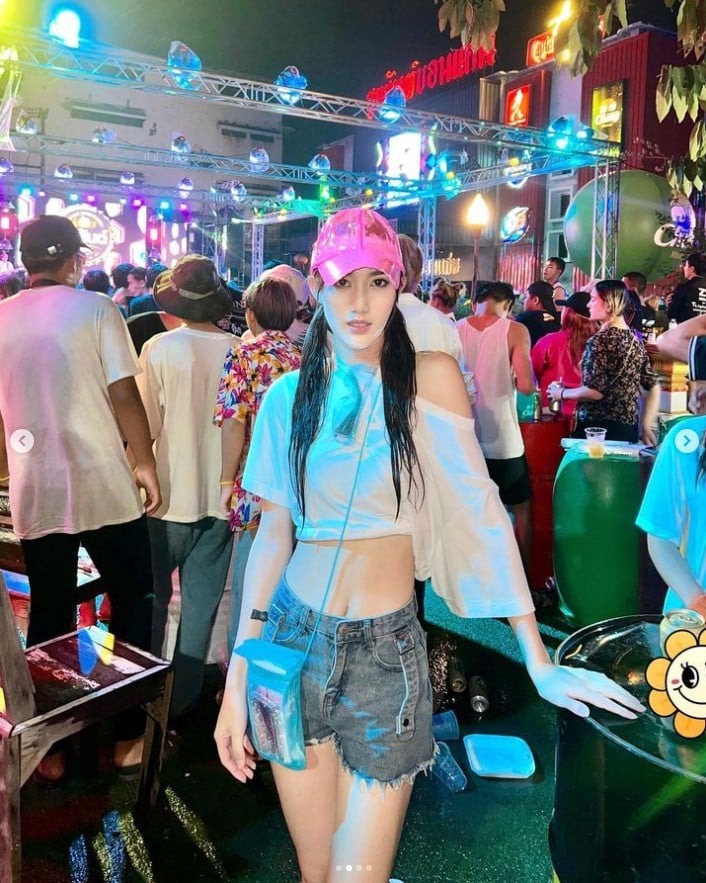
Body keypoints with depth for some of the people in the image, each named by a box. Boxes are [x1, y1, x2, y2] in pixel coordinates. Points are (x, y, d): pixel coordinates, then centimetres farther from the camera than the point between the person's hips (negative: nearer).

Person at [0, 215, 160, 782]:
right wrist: (145, 463, -1)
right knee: (132, 605, 12)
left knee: (50, 618, 14)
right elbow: (124, 394, -11)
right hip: (104, 486, -4)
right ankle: (129, 735, 18)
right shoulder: (95, 309, -5)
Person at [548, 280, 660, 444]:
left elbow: (594, 391, -19)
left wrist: (561, 393, -3)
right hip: (628, 428, 8)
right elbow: (653, 388, 15)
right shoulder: (635, 339, 12)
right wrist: (645, 427, 17)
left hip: (598, 428, -8)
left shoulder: (600, 341, -13)